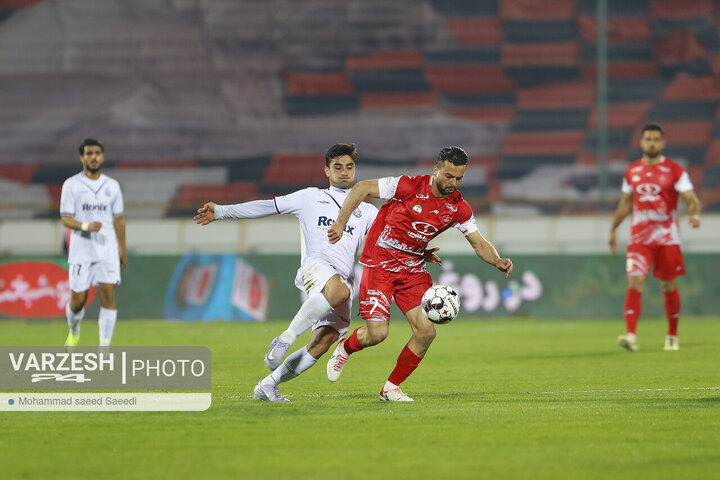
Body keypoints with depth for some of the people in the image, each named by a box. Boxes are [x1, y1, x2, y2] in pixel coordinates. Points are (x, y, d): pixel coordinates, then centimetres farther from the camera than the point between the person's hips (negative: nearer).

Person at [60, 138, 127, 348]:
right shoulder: (71, 185, 0)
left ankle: (104, 347, -10)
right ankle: (74, 331, 33)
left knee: (108, 295, -11)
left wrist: (123, 249, 15)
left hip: (107, 250, 2)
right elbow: (66, 219, -5)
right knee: (78, 299, 1)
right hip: (81, 250, -2)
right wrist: (86, 226, -23)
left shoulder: (112, 186, 9)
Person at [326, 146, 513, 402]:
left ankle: (391, 388, 9)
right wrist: (341, 222, -17)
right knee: (377, 333, -12)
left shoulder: (459, 208, -2)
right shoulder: (409, 186, -18)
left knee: (426, 331, -10)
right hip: (380, 263, -5)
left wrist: (497, 261, -16)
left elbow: (478, 243, 5)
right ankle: (344, 349, 25)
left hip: (413, 269, 5)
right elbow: (361, 188, -11)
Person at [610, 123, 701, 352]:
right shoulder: (632, 171, 9)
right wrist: (613, 229, 22)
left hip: (667, 238, -1)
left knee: (669, 286, 6)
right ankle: (630, 335, -25)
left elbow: (691, 198, -6)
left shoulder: (675, 170, -1)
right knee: (635, 282, -15)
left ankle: (672, 336, 23)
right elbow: (626, 203, 21)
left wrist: (695, 213, -28)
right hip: (639, 237, 2)